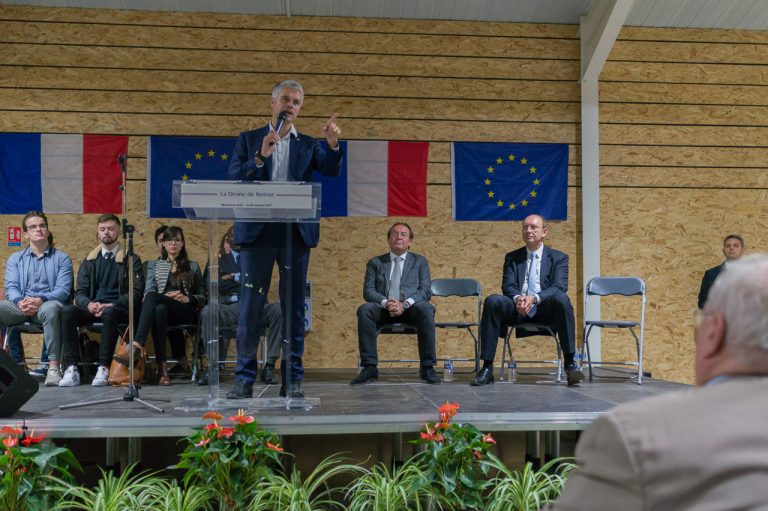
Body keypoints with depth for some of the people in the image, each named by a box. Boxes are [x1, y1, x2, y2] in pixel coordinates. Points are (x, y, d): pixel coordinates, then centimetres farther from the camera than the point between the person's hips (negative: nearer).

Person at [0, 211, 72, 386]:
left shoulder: (61, 258, 14)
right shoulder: (15, 259, 23)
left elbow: (63, 290, 0)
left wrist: (40, 300, -20)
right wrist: (21, 302, -15)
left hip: (47, 304, -3)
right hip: (20, 306, 3)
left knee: (50, 309, -39)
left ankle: (53, 366, -39)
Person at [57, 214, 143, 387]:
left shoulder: (131, 260, 8)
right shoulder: (89, 261, 18)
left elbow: (136, 292, -2)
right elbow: (80, 293, 11)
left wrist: (112, 305, -18)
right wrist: (89, 304, -13)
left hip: (118, 310, -3)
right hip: (92, 308, 3)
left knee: (109, 313, -39)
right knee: (67, 311, -27)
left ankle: (104, 369, -36)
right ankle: (72, 368, -30)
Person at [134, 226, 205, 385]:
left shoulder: (193, 267, 26)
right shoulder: (154, 265, 27)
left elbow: (202, 297, 20)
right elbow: (147, 292, 13)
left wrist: (187, 299, -2)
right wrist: (166, 296, -7)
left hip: (185, 312, -1)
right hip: (162, 306, 1)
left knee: (152, 297, -34)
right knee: (159, 310, -41)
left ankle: (137, 344, -52)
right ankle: (161, 367, -48)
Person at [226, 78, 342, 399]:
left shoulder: (308, 144, 13)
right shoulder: (249, 140, 11)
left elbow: (331, 171, -3)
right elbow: (234, 178, -1)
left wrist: (333, 144, -21)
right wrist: (260, 156, -15)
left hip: (296, 232, 1)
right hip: (257, 231, -1)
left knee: (294, 306, 3)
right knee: (251, 306, 0)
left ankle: (292, 379, 9)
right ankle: (244, 379, 6)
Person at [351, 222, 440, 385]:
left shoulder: (419, 261, 17)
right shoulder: (375, 262, 17)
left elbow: (426, 290, 4)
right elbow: (368, 291, 5)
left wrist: (405, 304, -16)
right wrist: (386, 303, -17)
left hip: (411, 309, -1)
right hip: (384, 309, 1)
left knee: (426, 309, -34)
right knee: (364, 309, -31)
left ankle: (427, 368, -26)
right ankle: (369, 367, -26)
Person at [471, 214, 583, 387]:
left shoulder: (558, 258, 13)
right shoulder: (512, 257, 19)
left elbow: (559, 287, -4)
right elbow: (508, 286, 5)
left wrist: (534, 298, -23)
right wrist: (518, 298, -20)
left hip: (545, 310, -1)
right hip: (518, 310, 2)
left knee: (561, 298, -34)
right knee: (492, 301, -28)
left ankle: (570, 364, -30)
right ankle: (487, 368, -27)